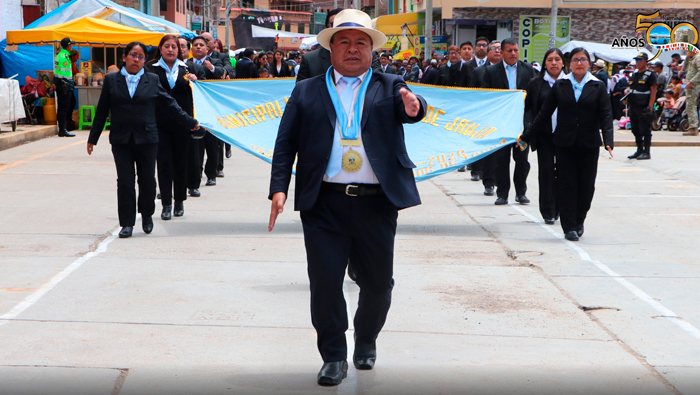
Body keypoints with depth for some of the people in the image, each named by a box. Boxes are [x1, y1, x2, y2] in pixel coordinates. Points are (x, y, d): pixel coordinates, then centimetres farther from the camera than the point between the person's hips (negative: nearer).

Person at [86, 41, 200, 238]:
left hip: (147, 139, 0)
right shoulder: (111, 80, 6)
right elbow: (101, 111, 8)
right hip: (121, 140, 0)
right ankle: (127, 223, 6)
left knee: (147, 180, 4)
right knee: (125, 182, -2)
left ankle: (147, 215, 27)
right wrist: (92, 138, 8)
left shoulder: (152, 80, 6)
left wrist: (190, 122, 12)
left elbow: (169, 105, 12)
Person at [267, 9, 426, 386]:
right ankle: (334, 356, 13)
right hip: (324, 203, 0)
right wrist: (279, 188, -8)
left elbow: (408, 107, -11)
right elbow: (286, 143, 5)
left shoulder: (389, 86, 10)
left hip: (376, 203, 1)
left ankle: (366, 341, 35)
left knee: (377, 284, 10)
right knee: (325, 281, -2)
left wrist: (413, 106, -36)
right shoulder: (306, 91, 10)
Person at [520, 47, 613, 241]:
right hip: (564, 143, 0)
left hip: (589, 144, 0)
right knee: (566, 184, -3)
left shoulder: (598, 87, 4)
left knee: (586, 185, 4)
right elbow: (544, 113, 8)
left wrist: (608, 141, -17)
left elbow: (605, 115, -2)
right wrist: (526, 136, 7)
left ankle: (579, 222, 24)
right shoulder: (560, 86, 5)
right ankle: (569, 227, 3)